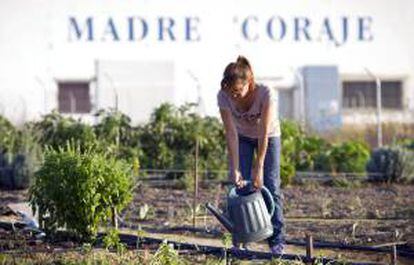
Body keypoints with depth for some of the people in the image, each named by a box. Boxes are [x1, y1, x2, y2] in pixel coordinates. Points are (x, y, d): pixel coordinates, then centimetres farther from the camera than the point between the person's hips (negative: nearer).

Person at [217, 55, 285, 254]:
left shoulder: (265, 93, -36)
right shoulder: (224, 97, -29)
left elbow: (264, 134, -33)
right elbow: (231, 134, -26)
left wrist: (258, 168, -33)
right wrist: (235, 169, -29)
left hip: (268, 136, -2)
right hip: (243, 137, 2)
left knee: (270, 185, -8)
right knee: (240, 184, -7)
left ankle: (277, 240, -2)